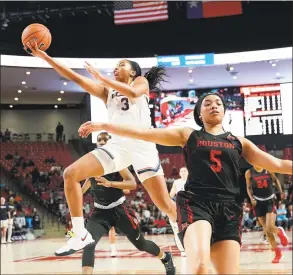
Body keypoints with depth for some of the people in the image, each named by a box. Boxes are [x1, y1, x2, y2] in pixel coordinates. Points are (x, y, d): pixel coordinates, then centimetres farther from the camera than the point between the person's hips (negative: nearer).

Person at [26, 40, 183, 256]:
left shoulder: (141, 82, 11)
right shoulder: (107, 91, 22)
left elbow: (132, 93, -15)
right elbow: (76, 78, 14)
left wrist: (101, 77, -9)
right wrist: (43, 55, 8)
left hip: (142, 145, -4)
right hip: (118, 145, 5)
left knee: (164, 204, -8)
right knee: (71, 174, -13)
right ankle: (81, 235, -9)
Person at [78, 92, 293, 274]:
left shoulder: (238, 142, 19)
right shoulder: (188, 135, 13)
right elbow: (143, 133, 8)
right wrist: (103, 126, 4)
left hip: (229, 208, 3)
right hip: (196, 203, -3)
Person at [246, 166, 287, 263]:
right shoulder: (249, 173, -3)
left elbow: (275, 179, 11)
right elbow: (248, 188, 4)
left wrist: (281, 191, 0)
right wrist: (251, 198, -12)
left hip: (270, 200, -2)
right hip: (258, 201, 2)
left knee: (270, 227, -16)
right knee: (266, 229, 3)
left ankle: (280, 231, 20)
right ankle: (277, 252, 16)